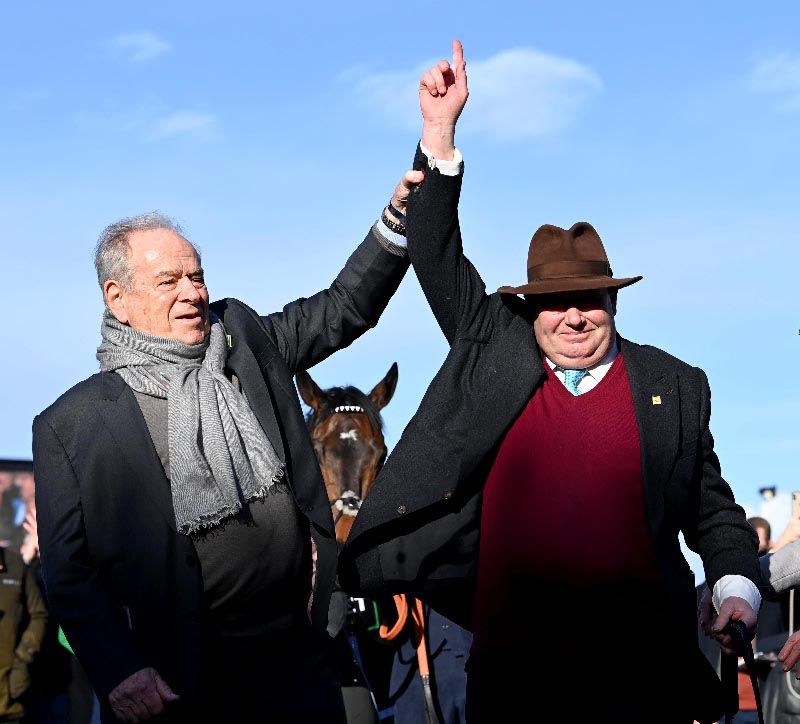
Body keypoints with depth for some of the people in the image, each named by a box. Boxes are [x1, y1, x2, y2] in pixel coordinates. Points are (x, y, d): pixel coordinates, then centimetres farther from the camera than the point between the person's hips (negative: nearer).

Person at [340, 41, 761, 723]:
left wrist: (736, 593, -5)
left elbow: (714, 514, 12)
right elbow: (437, 256, 7)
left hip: (643, 665, 0)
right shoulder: (494, 348, 9)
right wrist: (440, 135, 0)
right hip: (513, 661, 1)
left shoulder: (675, 387, 8)